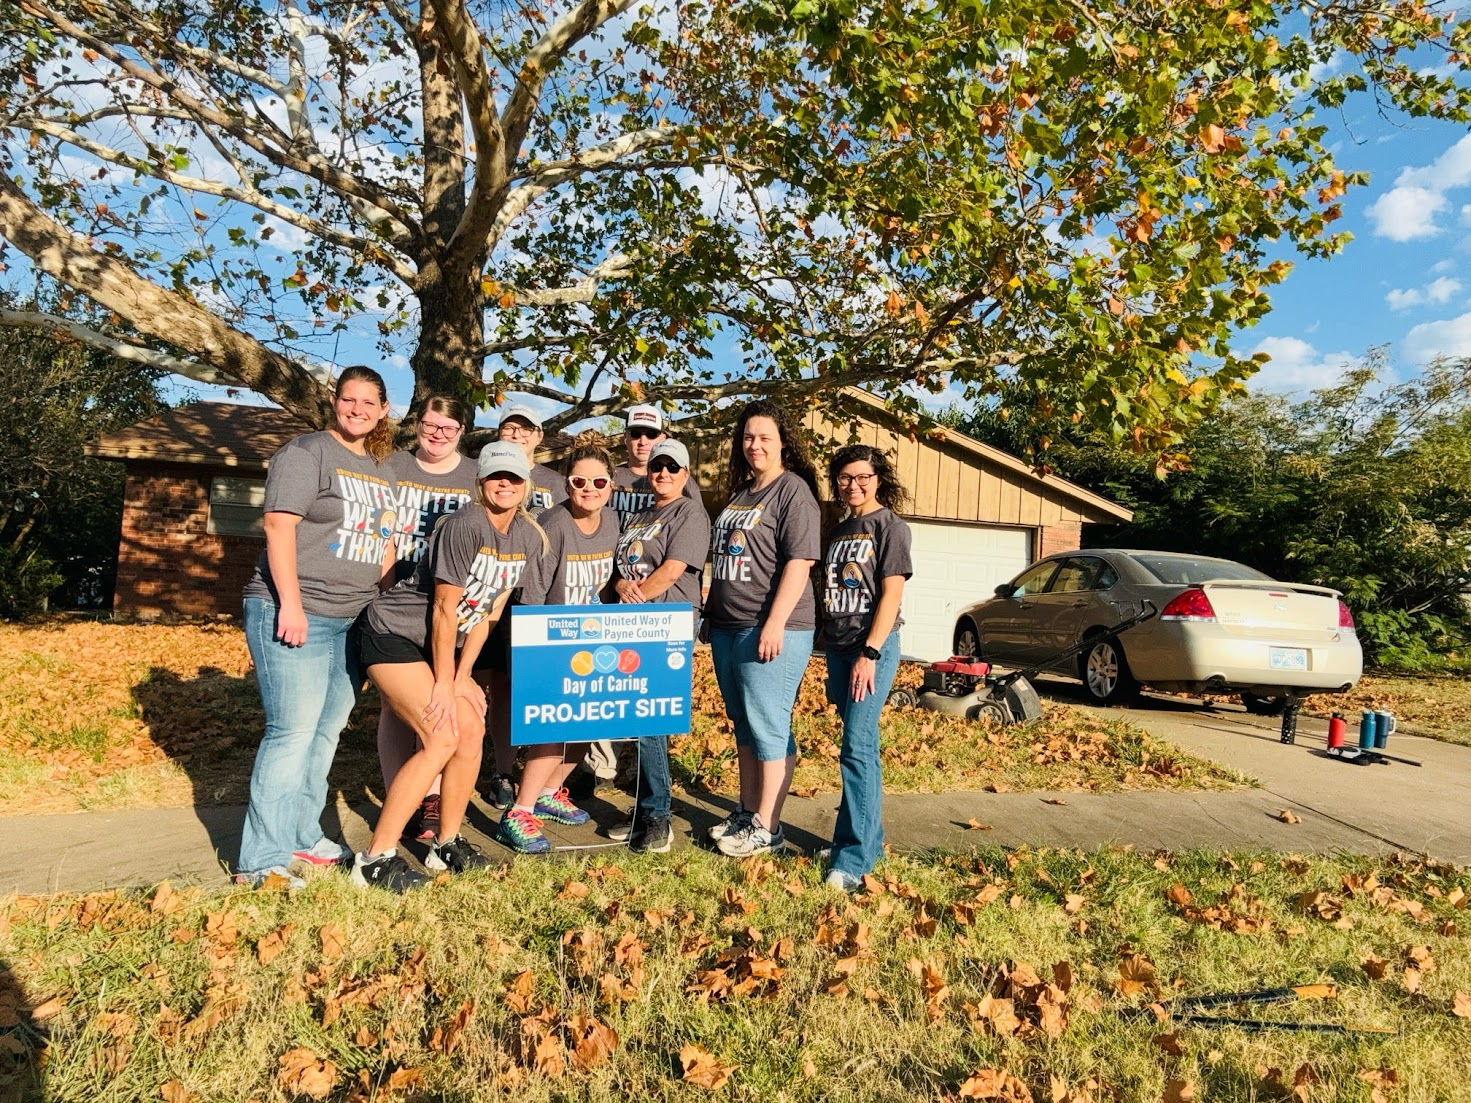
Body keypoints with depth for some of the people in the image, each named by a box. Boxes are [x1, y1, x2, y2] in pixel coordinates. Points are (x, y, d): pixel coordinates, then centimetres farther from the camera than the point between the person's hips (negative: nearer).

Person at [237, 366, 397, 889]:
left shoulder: (380, 469, 17)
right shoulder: (307, 452, -6)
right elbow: (279, 526, -14)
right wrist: (290, 604, -20)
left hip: (352, 622, 8)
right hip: (295, 616, -8)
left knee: (327, 733, 13)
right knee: (293, 733, -8)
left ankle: (303, 836, 26)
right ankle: (262, 862, 1)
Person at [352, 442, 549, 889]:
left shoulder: (528, 539, -1)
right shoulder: (465, 526, -24)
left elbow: (490, 610, 1)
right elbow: (445, 609, -21)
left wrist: (463, 677, -4)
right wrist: (443, 684, -17)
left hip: (441, 644, 8)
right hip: (394, 634, -8)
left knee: (472, 730, 0)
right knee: (442, 738, -16)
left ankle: (447, 844, 16)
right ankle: (374, 860, -7)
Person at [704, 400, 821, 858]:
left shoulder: (793, 490, -8)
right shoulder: (740, 492, 17)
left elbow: (800, 561, -16)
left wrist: (775, 623, -22)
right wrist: (712, 614, 22)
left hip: (771, 629, -9)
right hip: (727, 627, 9)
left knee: (768, 727, -2)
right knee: (743, 725, 16)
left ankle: (766, 828, 9)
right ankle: (747, 812, 28)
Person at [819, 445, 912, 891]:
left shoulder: (890, 527, -3)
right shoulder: (838, 531, 15)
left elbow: (891, 595, -11)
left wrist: (869, 654, -18)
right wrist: (829, 649, 13)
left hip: (875, 646, -6)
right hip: (837, 647, 6)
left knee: (857, 746, -12)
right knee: (861, 745, 11)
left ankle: (854, 857, -9)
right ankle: (869, 835, 21)